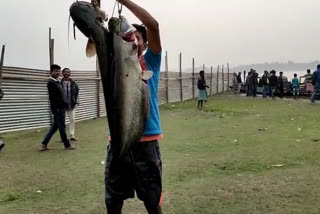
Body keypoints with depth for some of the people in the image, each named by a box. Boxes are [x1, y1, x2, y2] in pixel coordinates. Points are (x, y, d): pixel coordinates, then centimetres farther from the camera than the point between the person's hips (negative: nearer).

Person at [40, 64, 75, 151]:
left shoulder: (57, 82, 17)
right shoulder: (51, 83, -12)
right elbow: (53, 97, -19)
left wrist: (65, 103, 7)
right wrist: (63, 103, -18)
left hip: (61, 107, 10)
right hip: (58, 108, -10)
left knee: (55, 125, 14)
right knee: (62, 126, 1)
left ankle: (44, 144, 17)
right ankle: (67, 145, 11)